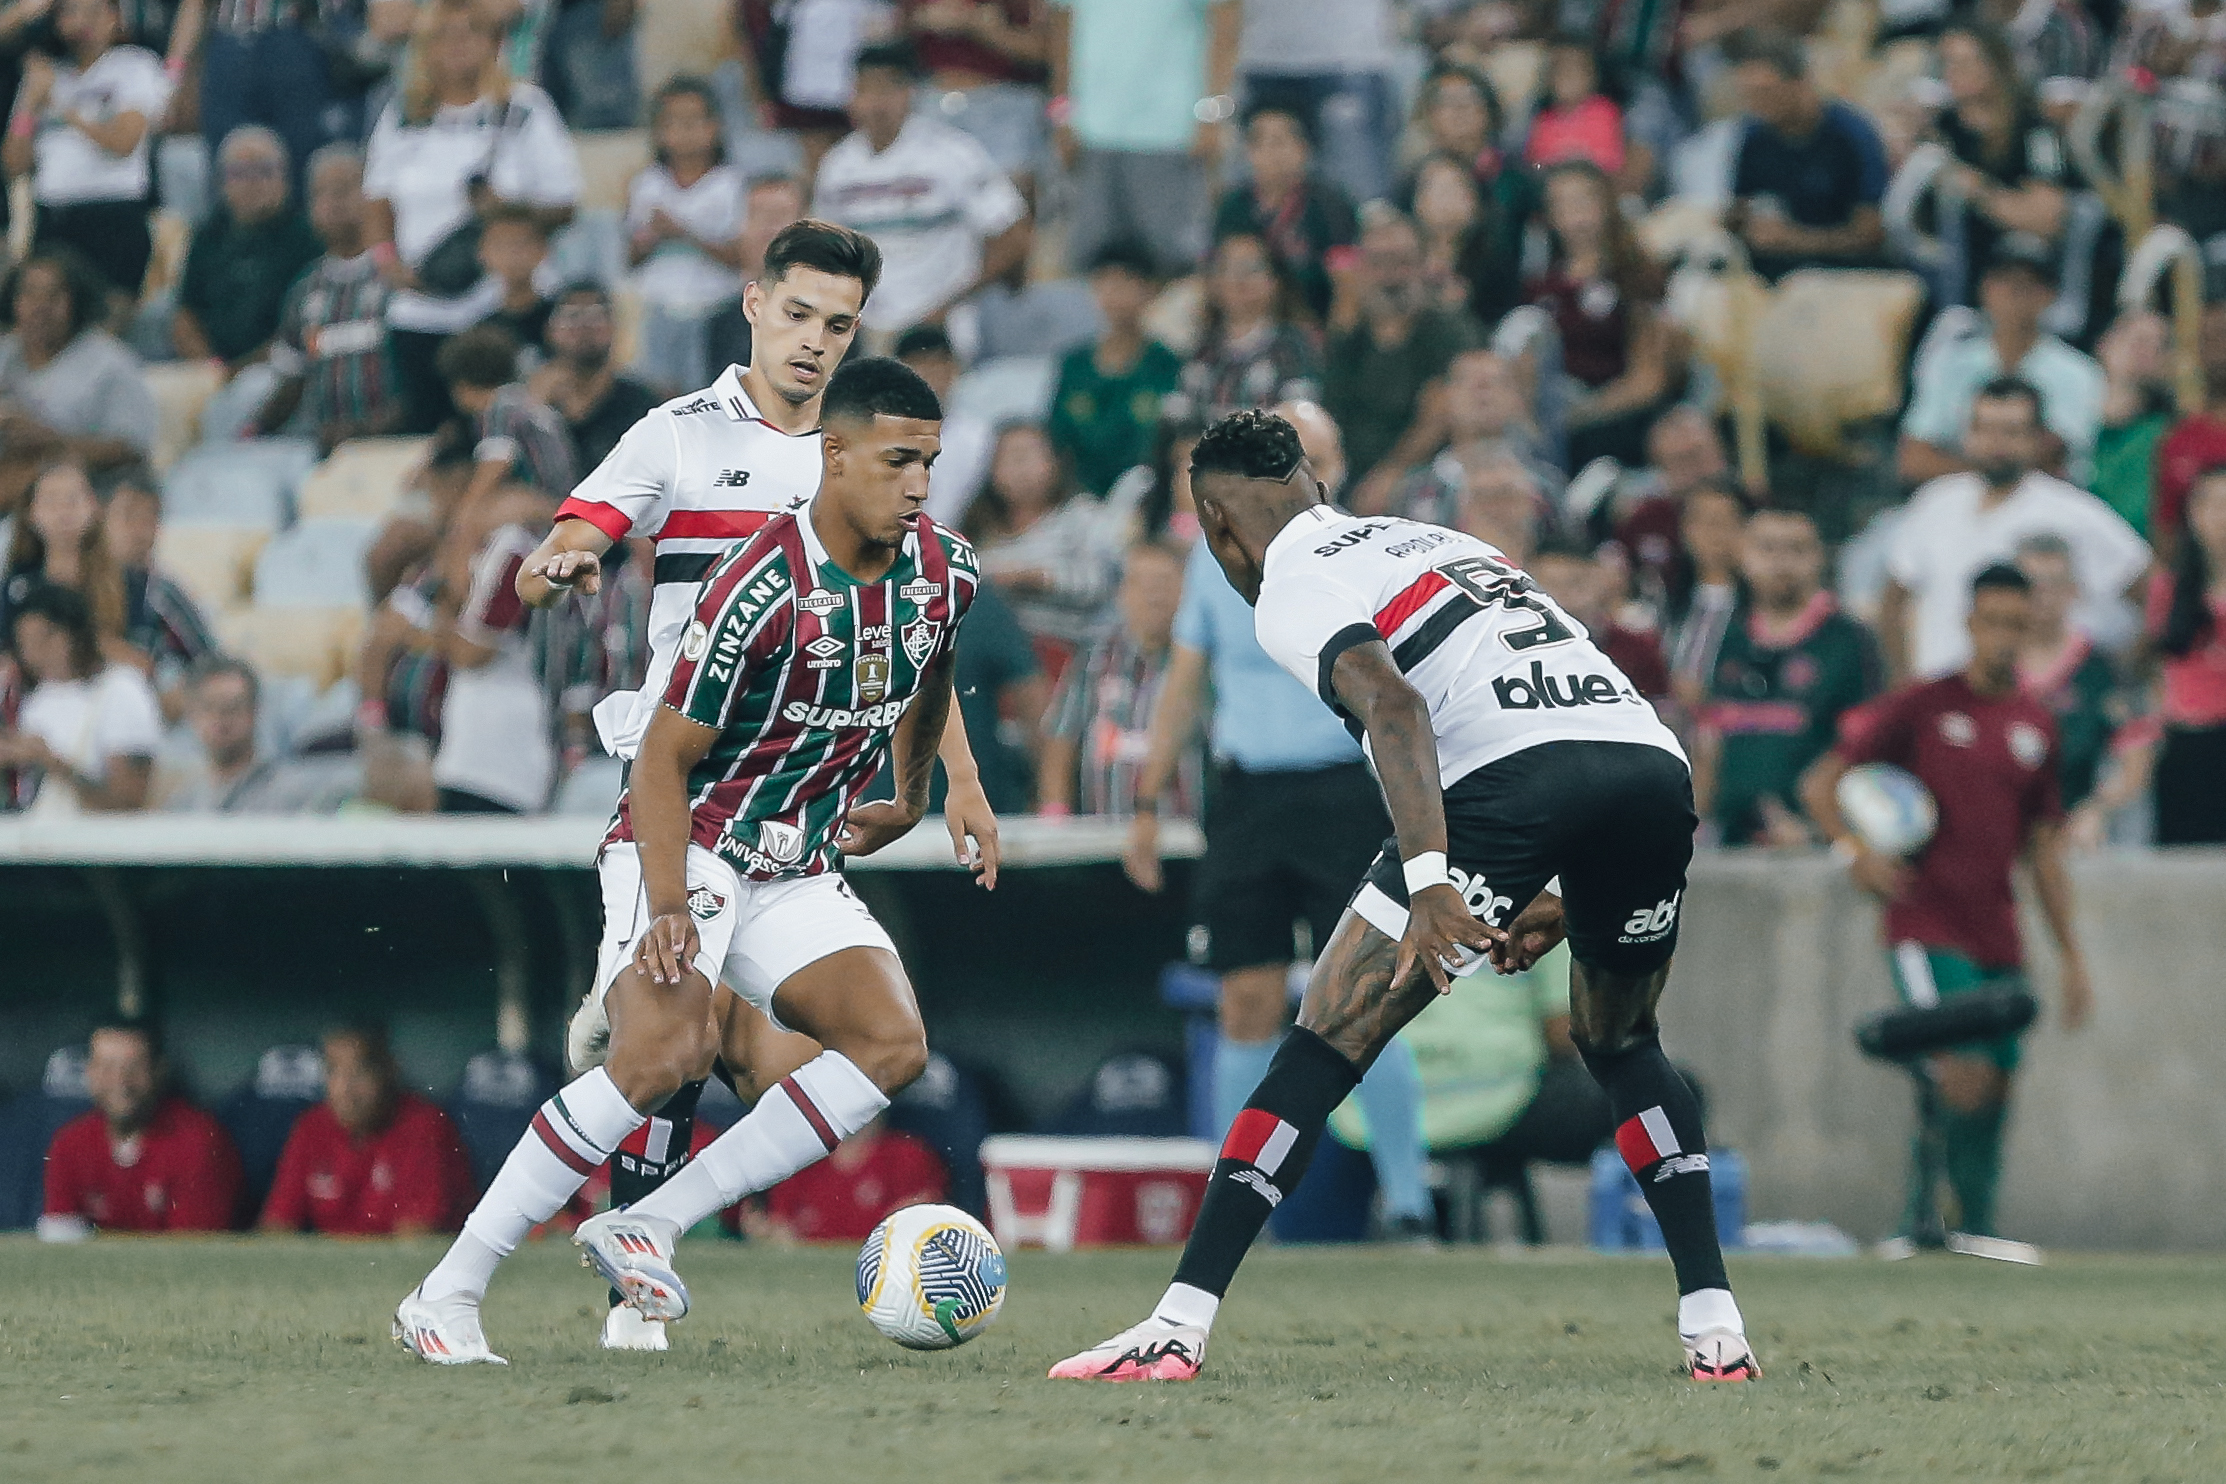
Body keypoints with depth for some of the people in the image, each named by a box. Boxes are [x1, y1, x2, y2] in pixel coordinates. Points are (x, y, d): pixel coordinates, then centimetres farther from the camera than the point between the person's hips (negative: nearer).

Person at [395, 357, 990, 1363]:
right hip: (687, 848, -7)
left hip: (796, 873, 7)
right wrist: (667, 907, -30)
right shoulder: (764, 587, -23)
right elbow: (664, 757, -20)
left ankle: (648, 1226, -13)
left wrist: (910, 799, 33)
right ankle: (447, 1295, -23)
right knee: (666, 1050, -30)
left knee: (893, 1043, -16)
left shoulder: (944, 573, -2)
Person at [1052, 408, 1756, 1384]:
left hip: (1516, 777, -6)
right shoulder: (1440, 542, 34)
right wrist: (1567, 903, 36)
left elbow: (1396, 704, -10)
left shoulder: (1289, 590, 10)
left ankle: (1177, 1328, -4)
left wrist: (1428, 881, -21)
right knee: (1622, 1046, 30)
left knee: (1324, 1046, 1)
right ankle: (1715, 1328, 21)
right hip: (1657, 762, 7)